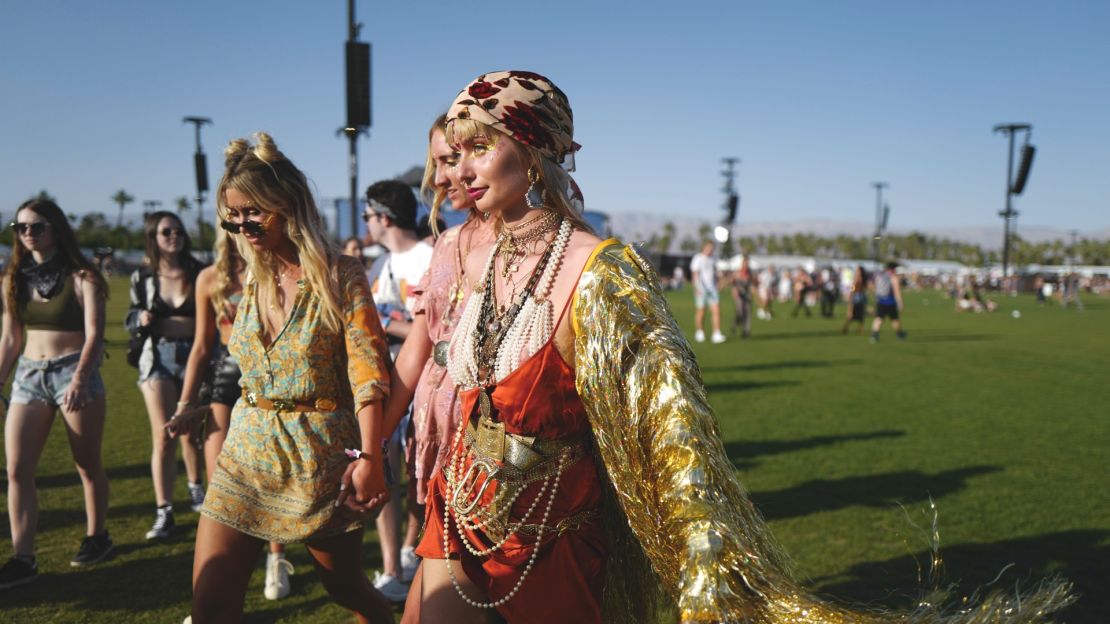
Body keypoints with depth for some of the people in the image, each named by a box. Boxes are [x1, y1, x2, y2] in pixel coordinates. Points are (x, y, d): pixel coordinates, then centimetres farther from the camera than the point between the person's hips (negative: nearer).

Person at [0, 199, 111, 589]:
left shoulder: (81, 277, -6)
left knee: (87, 465, 6)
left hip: (74, 371, -5)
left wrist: (79, 379, -27)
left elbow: (94, 334, -14)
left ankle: (97, 537, 24)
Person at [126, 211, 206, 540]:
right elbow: (132, 320, 8)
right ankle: (163, 512, 0)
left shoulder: (199, 274, -2)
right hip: (158, 359, 0)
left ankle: (196, 489, 38)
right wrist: (141, 320, -12)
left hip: (194, 357, 0)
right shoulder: (142, 278, 2)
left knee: (191, 431, 12)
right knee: (163, 436, -6)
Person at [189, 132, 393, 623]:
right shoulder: (253, 281, 8)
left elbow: (368, 376, -16)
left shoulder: (340, 278, -10)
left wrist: (369, 458, -24)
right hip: (247, 451, 5)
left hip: (320, 454, -5)